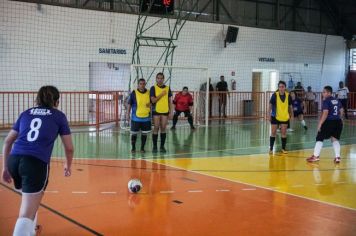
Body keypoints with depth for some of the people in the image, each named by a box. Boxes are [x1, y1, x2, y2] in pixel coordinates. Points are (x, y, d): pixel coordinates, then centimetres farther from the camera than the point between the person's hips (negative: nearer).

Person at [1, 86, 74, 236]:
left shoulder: (26, 113, 23)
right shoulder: (59, 116, 14)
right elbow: (69, 148, 17)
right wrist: (68, 165, 34)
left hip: (14, 160, 5)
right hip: (37, 163, -5)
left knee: (28, 199, 33)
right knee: (26, 216, -9)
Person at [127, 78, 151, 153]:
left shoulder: (149, 93, 3)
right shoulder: (134, 93, -4)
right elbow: (129, 104, 0)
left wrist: (150, 105, -9)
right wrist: (128, 114, -4)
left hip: (146, 117, 2)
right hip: (136, 117, -2)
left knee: (144, 133, 7)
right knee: (134, 133, 5)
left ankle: (142, 148, 19)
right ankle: (133, 147, 20)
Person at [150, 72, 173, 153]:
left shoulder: (167, 88, 7)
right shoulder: (153, 88, -1)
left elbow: (170, 101, 10)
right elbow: (153, 100, -10)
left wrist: (170, 111, 4)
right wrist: (161, 94, -16)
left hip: (165, 111, 2)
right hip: (156, 111, -2)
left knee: (163, 129, 5)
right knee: (156, 129, 0)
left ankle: (162, 146, 11)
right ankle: (155, 146, 7)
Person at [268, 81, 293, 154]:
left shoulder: (288, 95, -4)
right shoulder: (275, 95, -11)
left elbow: (290, 106, 8)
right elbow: (270, 105, -5)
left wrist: (291, 115, 8)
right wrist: (269, 115, -10)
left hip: (285, 117, 2)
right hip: (275, 117, -2)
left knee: (284, 133, 7)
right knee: (273, 133, 2)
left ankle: (283, 148, 18)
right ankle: (271, 148, 12)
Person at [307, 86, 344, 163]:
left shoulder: (326, 101, -10)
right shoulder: (337, 100, 13)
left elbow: (325, 113, -18)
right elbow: (342, 111, 18)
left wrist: (320, 124, -15)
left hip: (329, 122, -7)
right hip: (338, 122, 7)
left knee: (320, 138, 5)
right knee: (335, 139, 15)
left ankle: (316, 156, 9)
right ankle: (337, 157, 9)